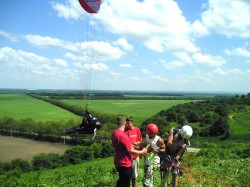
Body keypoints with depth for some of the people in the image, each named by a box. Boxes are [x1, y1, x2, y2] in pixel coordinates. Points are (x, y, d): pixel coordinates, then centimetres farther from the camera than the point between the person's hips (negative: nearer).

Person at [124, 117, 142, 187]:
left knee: (134, 174, 15)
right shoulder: (124, 130, -8)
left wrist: (136, 143, -13)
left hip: (135, 155, 3)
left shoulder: (137, 130, 0)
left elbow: (140, 141, 7)